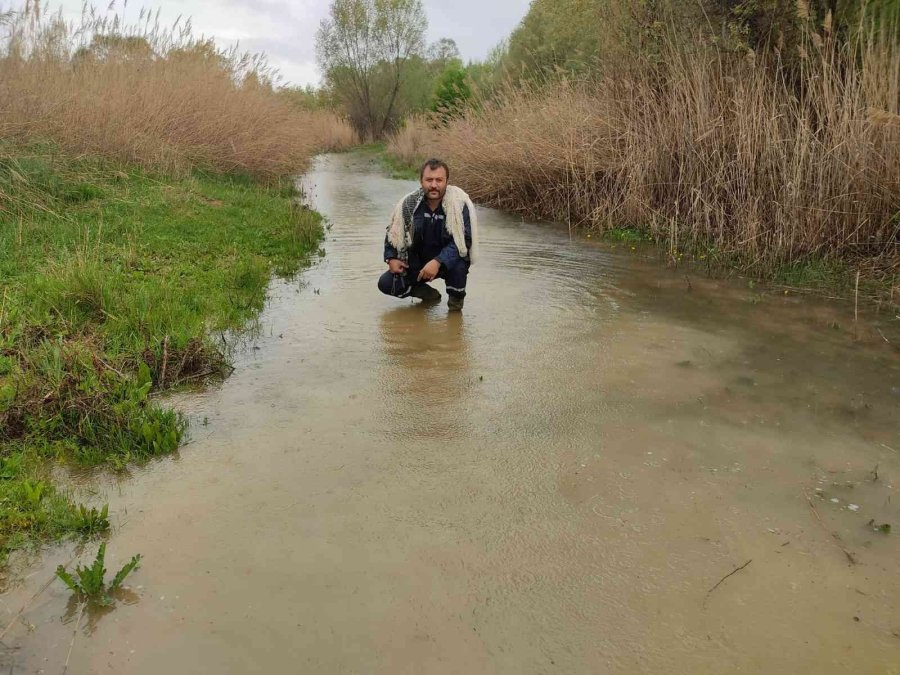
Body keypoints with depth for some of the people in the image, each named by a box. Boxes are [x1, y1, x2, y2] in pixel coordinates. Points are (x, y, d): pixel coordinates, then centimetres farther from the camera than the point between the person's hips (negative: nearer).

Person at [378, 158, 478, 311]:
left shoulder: (460, 203, -20)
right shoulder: (409, 203, -9)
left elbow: (464, 240, -26)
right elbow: (393, 232, 7)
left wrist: (438, 262, -37)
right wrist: (391, 258, -8)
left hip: (448, 261, -3)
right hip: (416, 263, 4)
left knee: (458, 263, -38)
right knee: (385, 284, -11)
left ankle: (456, 297, -4)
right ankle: (429, 294, 13)